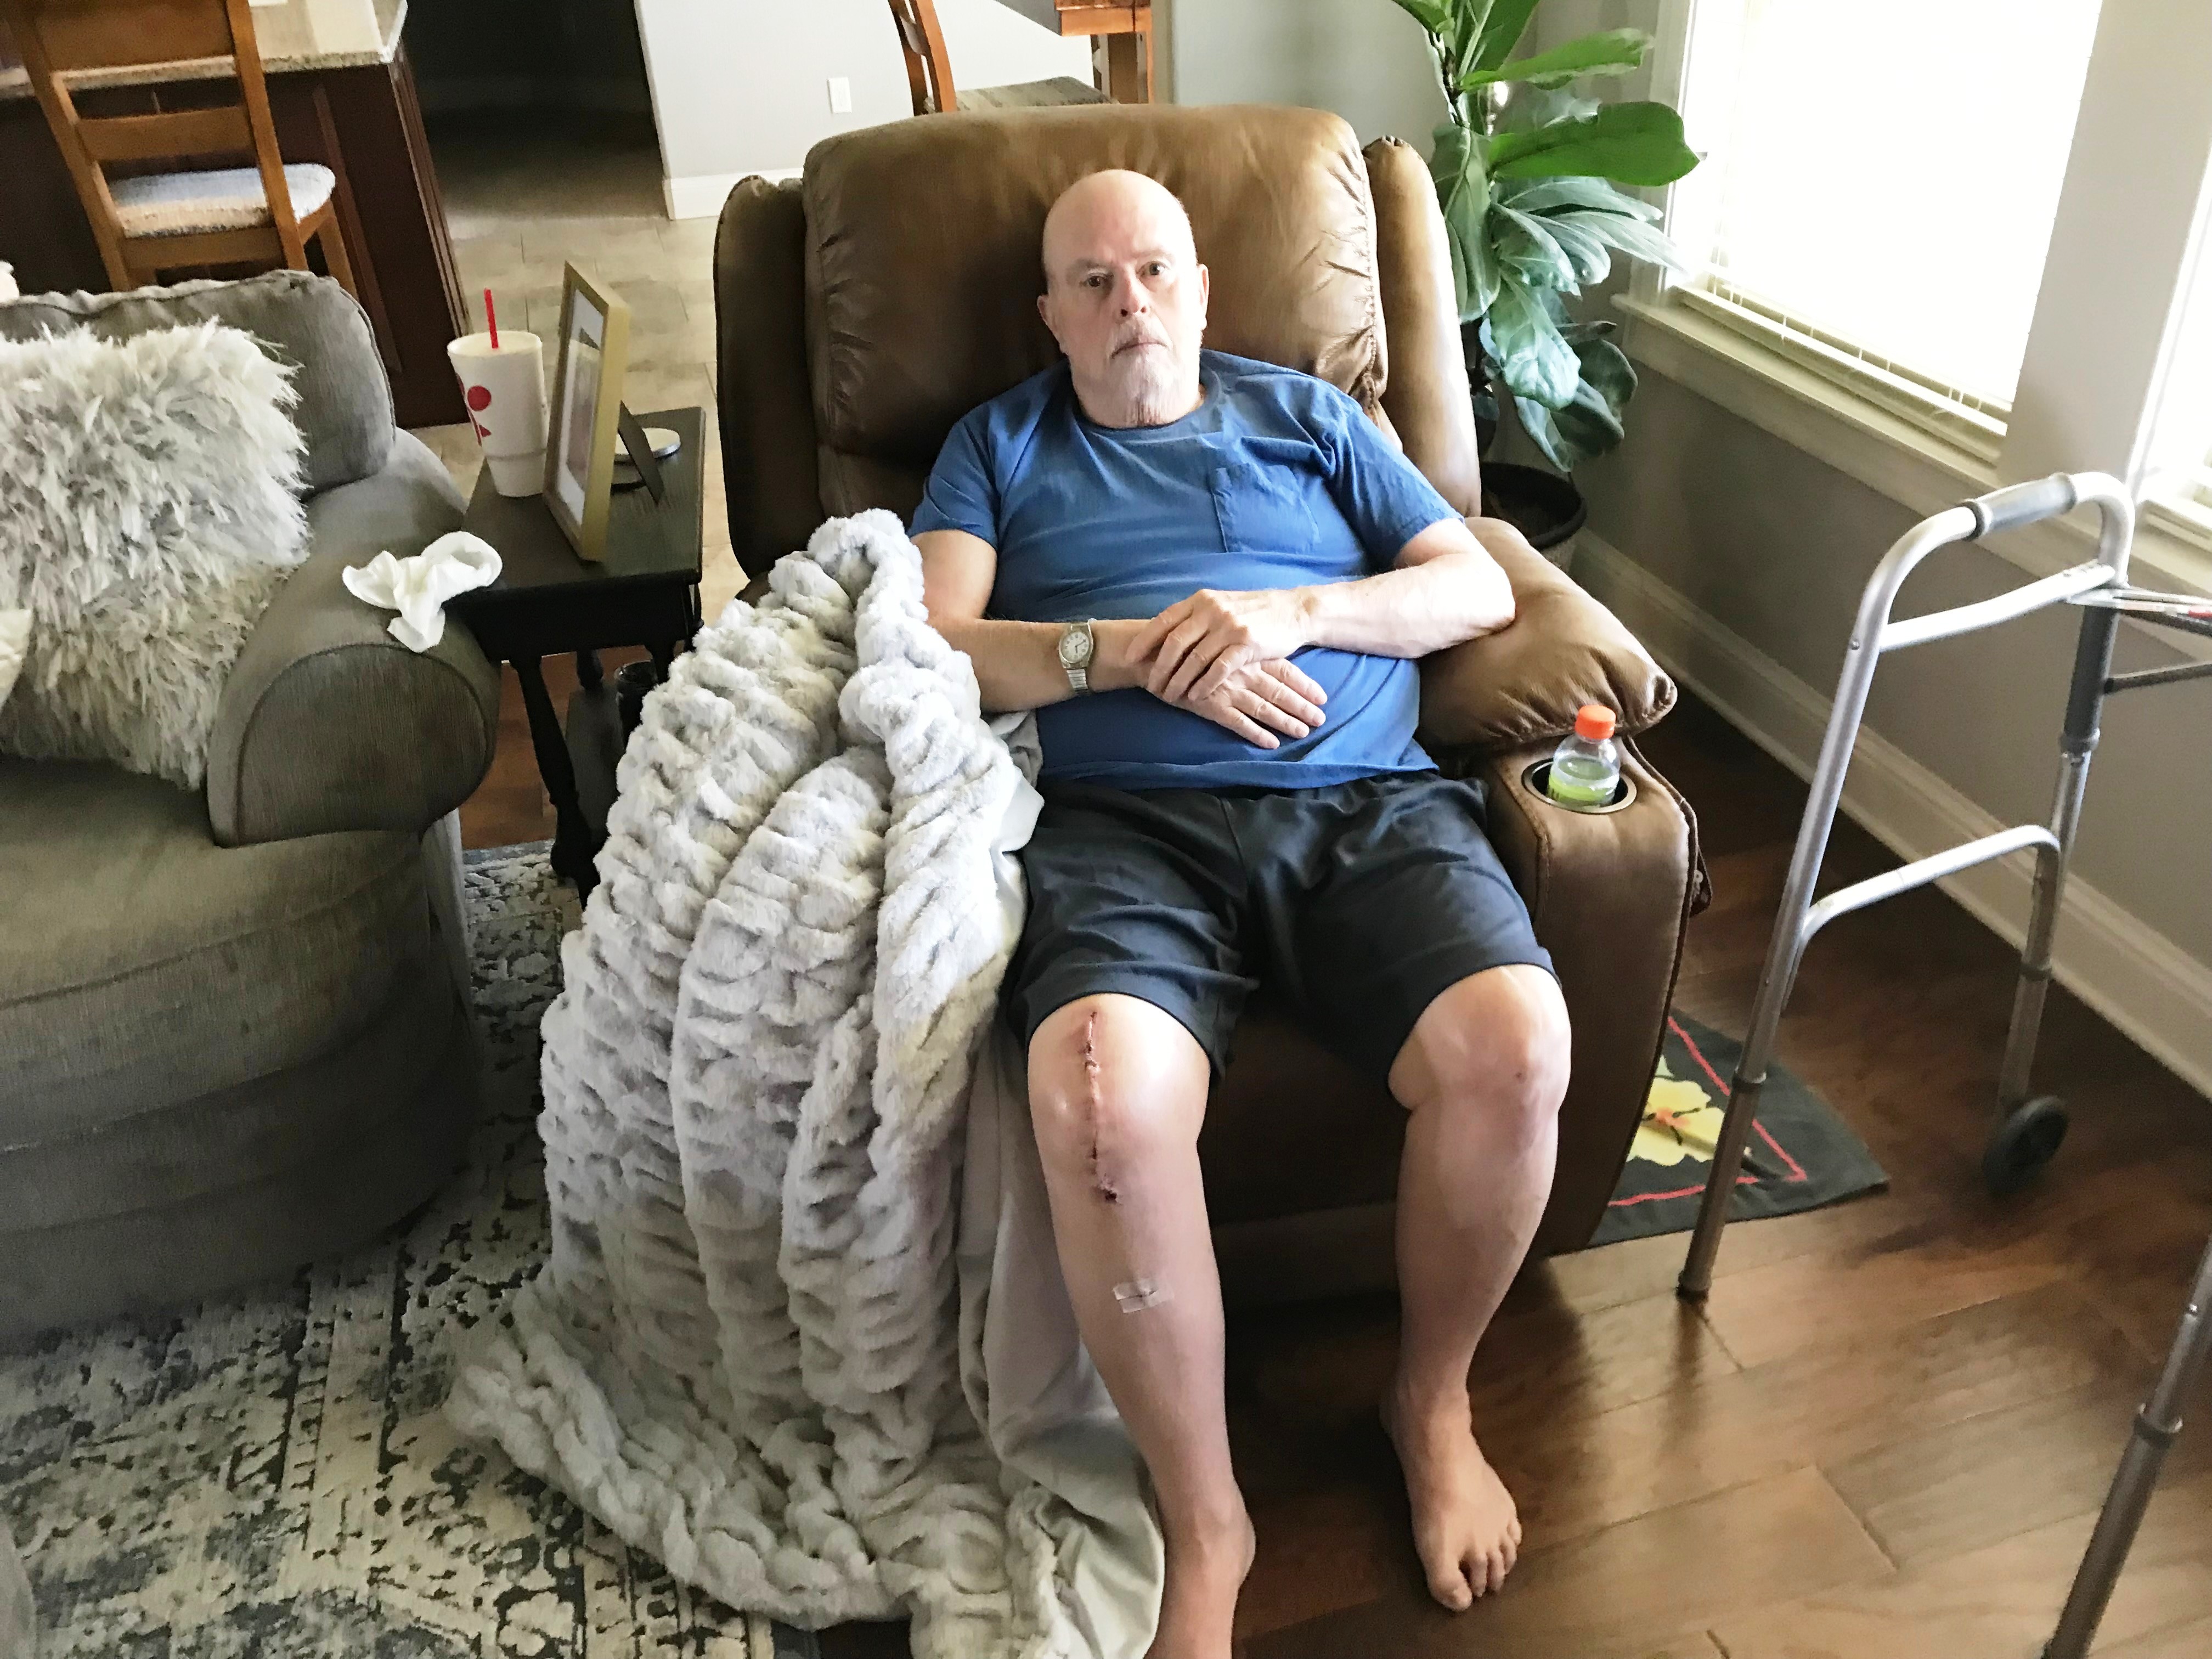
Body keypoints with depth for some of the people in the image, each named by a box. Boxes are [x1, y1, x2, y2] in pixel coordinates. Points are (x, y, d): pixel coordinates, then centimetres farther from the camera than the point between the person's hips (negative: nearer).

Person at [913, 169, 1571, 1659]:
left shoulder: (1308, 414, 24)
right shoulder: (1000, 447, 22)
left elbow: (1480, 587, 15)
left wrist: (1290, 612, -3)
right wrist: (1129, 651, -8)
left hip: (1371, 806, 2)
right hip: (1127, 827, -1)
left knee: (1515, 1051, -28)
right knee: (1102, 1098, -34)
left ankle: (1433, 1399, 4)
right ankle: (1203, 1518, -9)